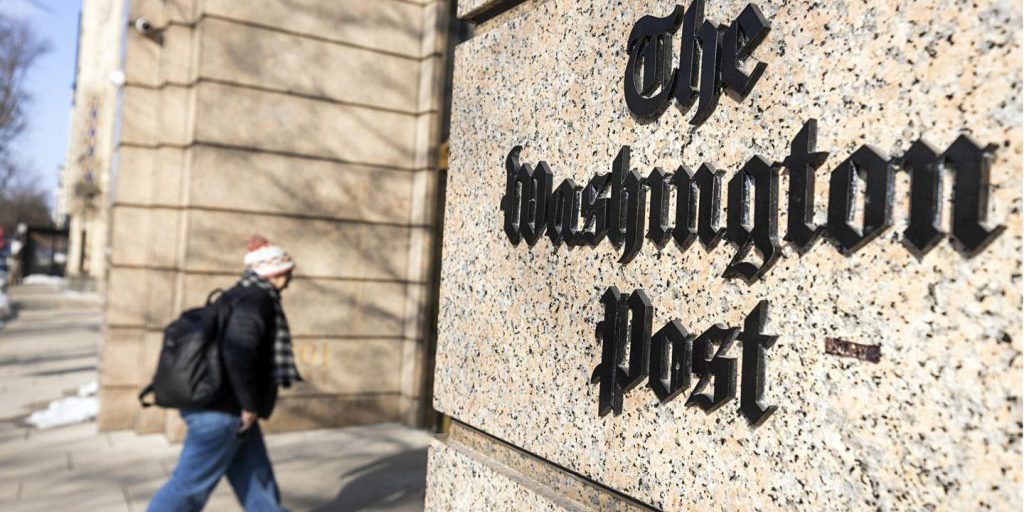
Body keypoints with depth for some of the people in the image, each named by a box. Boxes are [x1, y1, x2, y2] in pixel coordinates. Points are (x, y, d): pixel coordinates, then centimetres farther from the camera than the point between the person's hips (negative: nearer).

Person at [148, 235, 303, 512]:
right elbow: (237, 350, -31)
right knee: (190, 485, 3)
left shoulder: (239, 296, 13)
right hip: (221, 413, -10)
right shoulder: (257, 298, -17)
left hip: (227, 411, 10)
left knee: (256, 481, 15)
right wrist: (249, 405, -21)